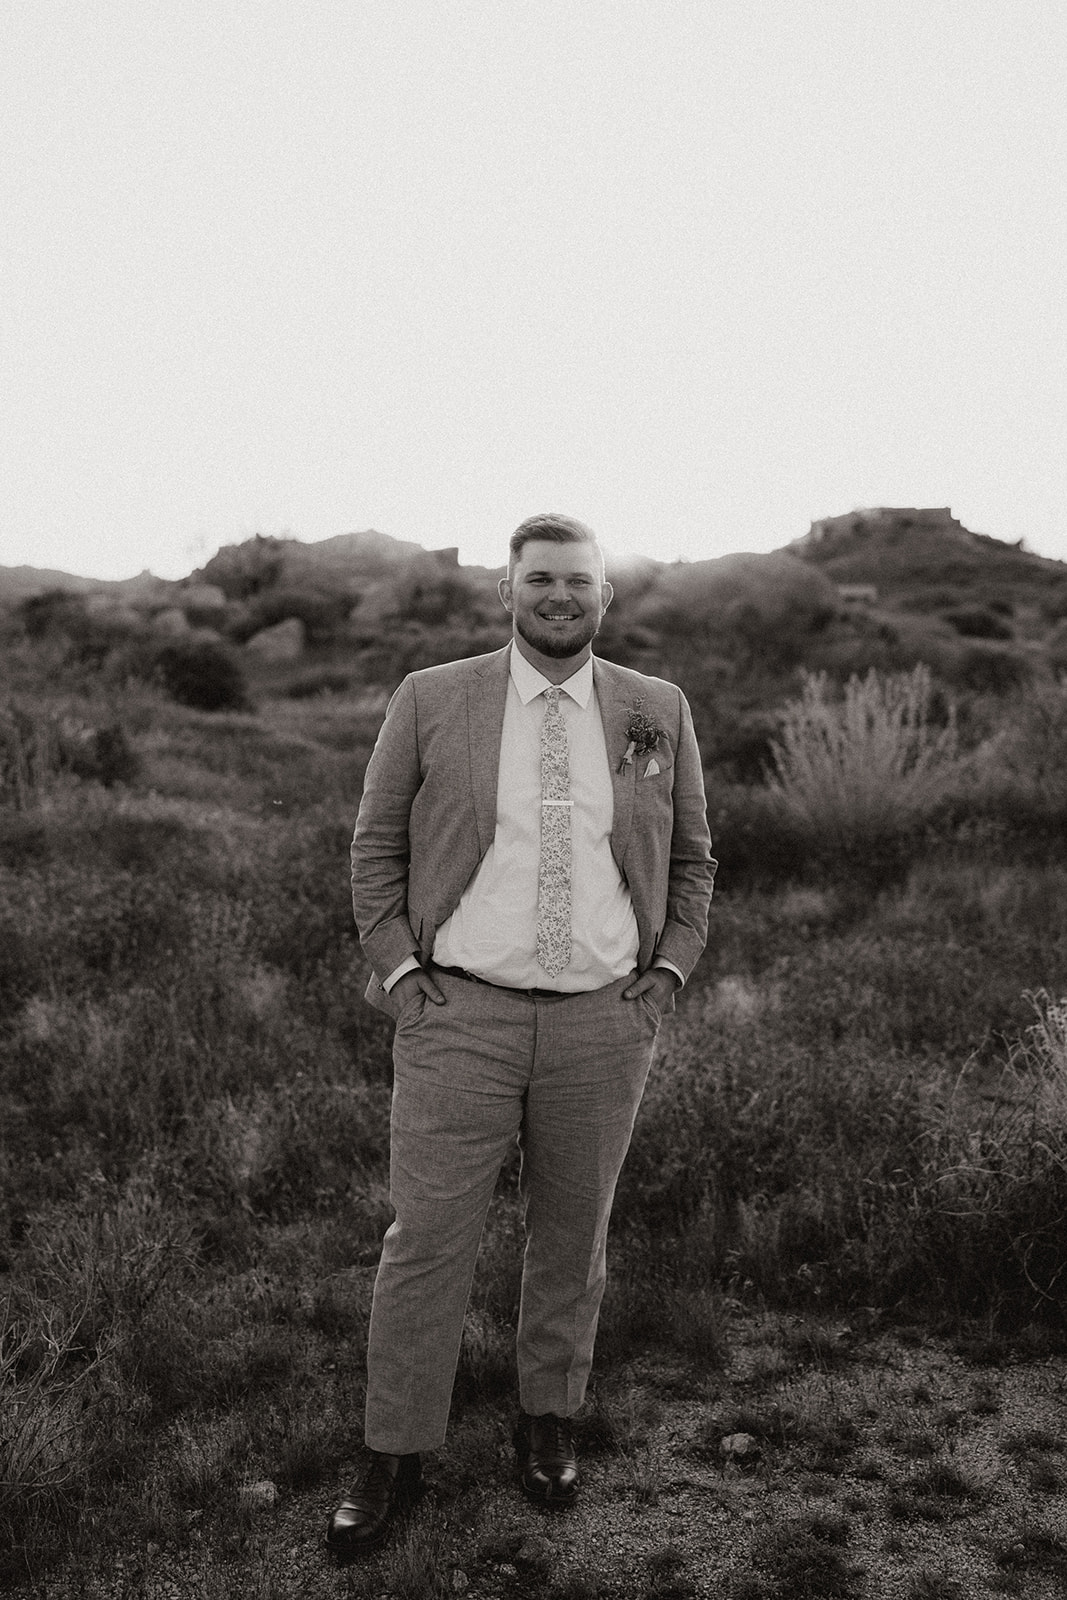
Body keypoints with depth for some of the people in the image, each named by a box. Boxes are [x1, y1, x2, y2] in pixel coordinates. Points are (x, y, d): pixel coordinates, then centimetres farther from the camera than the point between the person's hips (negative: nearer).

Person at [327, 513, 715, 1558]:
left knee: (572, 1237, 15)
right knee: (427, 1240, 2)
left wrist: (667, 975, 2)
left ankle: (549, 1422, 37)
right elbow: (376, 846, 4)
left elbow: (692, 860, 12)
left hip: (604, 1021, 2)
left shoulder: (659, 714, 5)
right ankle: (395, 1457, 21)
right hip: (461, 1013, -1)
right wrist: (399, 972, -4)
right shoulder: (430, 701, 0)